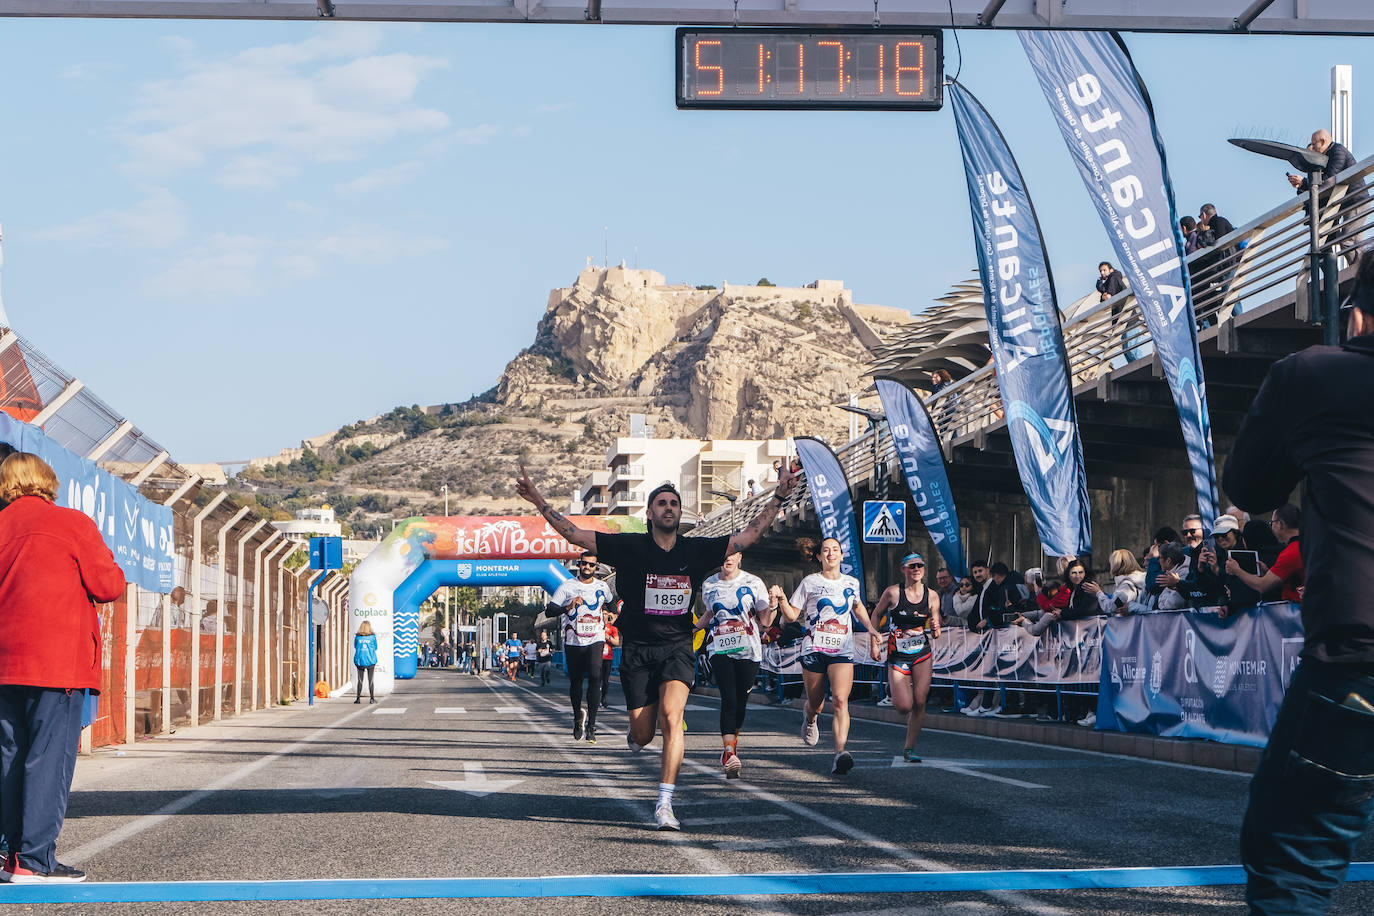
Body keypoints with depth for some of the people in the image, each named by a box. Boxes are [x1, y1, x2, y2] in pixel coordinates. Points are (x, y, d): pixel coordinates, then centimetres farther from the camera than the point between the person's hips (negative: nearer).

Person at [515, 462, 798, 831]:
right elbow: (574, 534, -4)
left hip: (677, 646, 0)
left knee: (671, 717, -22)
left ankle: (665, 804, -19)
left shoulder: (697, 551, 3)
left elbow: (749, 535, 8)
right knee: (643, 735, 2)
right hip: (638, 649, 0)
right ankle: (635, 733, 43)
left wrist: (778, 497, 3)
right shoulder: (629, 548, -2)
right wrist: (538, 501, -11)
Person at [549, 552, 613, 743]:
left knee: (595, 677, -20)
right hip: (573, 641, 0)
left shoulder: (602, 587, 9)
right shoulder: (567, 586, 0)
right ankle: (578, 719, 34)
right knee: (575, 682, 8)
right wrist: (569, 606, -21)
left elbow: (611, 601, 33)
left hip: (595, 640, 0)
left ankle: (591, 725, -19)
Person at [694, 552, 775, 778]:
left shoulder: (753, 583, 1)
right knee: (729, 699, -16)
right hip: (720, 649, 0)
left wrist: (772, 607, -17)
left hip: (748, 650, 0)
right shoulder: (709, 585, 8)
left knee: (741, 700, 3)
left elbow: (765, 622, 2)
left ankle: (731, 743, 29)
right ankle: (729, 754, -21)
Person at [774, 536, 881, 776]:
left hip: (842, 651, 0)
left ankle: (840, 752, -29)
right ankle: (809, 718, 48)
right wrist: (782, 600, -15)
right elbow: (792, 615, 3)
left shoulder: (851, 583, 11)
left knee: (840, 701, -19)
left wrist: (871, 629, 21)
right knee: (815, 704, 10)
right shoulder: (810, 582, 3)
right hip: (814, 648, 0)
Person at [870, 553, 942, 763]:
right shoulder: (893, 592, -8)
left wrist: (935, 629, -17)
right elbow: (877, 614, 7)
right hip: (898, 656, -2)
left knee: (919, 703, -7)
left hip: (922, 654, 2)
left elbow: (935, 635, 7)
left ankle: (909, 748, 6)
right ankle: (893, 689, 29)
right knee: (904, 707, -9)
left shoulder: (931, 596, 0)